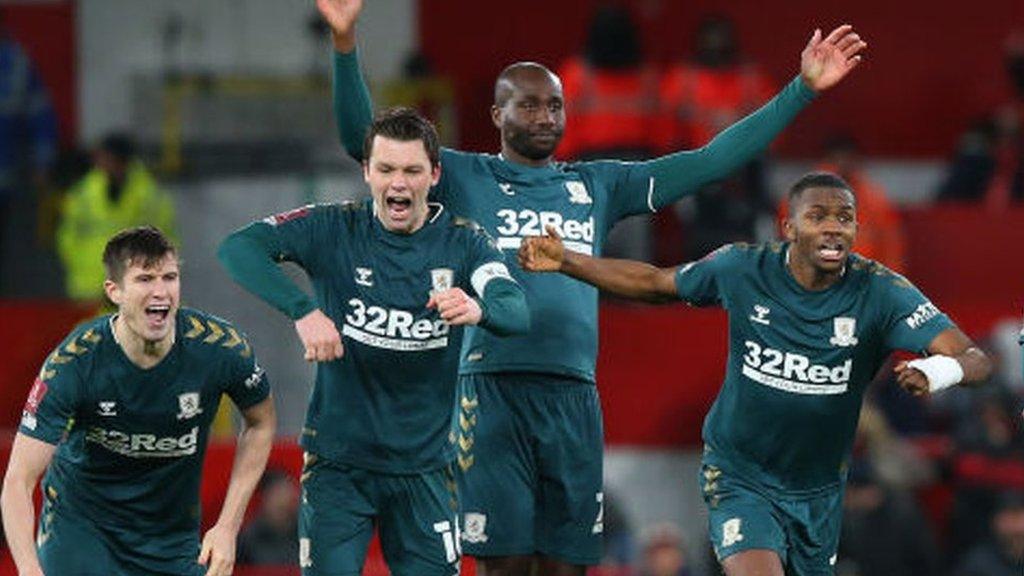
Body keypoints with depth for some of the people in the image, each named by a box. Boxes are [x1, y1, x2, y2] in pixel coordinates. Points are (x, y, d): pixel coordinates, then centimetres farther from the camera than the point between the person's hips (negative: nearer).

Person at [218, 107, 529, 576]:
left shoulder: (462, 243, -3)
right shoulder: (335, 230, -5)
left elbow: (517, 309, -19)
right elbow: (239, 248, -18)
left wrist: (478, 309, -44)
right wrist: (303, 310, -34)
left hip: (424, 464, 1)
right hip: (338, 461, -1)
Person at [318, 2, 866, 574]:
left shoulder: (598, 185, 18)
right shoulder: (465, 179, 7)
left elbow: (711, 161, 18)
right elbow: (364, 140, -2)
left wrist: (802, 91, 14)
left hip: (575, 396, 4)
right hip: (493, 391, -4)